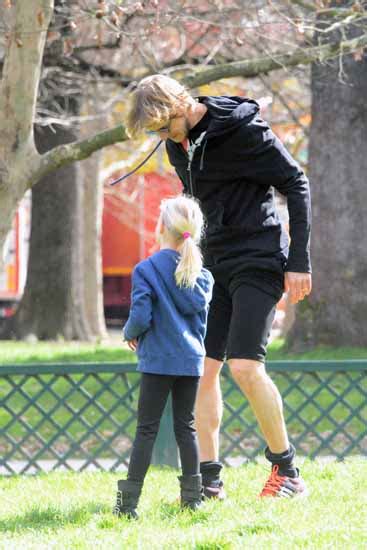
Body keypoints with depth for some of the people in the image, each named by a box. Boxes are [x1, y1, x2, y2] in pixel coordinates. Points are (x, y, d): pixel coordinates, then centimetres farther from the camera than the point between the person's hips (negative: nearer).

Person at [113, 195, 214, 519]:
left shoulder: (147, 270, -10)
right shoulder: (202, 274, 5)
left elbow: (141, 317, -16)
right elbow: (202, 315, 10)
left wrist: (130, 334, 5)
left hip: (158, 360, -4)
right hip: (191, 359, 4)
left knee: (147, 429, -1)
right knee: (186, 427, 12)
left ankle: (129, 501, -4)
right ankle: (192, 497, 12)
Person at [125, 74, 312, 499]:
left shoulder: (243, 129, -15)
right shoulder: (179, 144, 8)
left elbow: (296, 185, -11)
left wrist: (299, 261, -14)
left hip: (259, 262, -7)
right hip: (213, 265, 7)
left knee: (245, 365, -16)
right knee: (203, 368, -1)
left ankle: (287, 470, -1)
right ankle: (209, 479, 3)